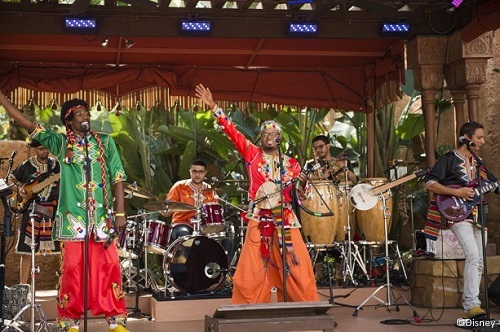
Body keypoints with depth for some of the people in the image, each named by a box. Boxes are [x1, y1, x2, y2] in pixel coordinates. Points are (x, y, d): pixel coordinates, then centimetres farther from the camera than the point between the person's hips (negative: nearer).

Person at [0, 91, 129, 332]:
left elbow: (117, 178, 6)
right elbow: (28, 124, 2)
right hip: (72, 218, 0)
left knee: (109, 269, 1)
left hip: (102, 218, 1)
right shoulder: (60, 143, 7)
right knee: (71, 271, 1)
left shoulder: (105, 142, 9)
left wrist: (120, 212, -2)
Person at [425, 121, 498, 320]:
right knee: (473, 255, -24)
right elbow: (429, 184, -11)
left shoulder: (478, 163, 19)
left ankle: (468, 308, 12)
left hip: (477, 216, 8)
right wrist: (456, 192, -19)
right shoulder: (449, 160, -3)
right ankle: (472, 305, -28)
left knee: (479, 263, 5)